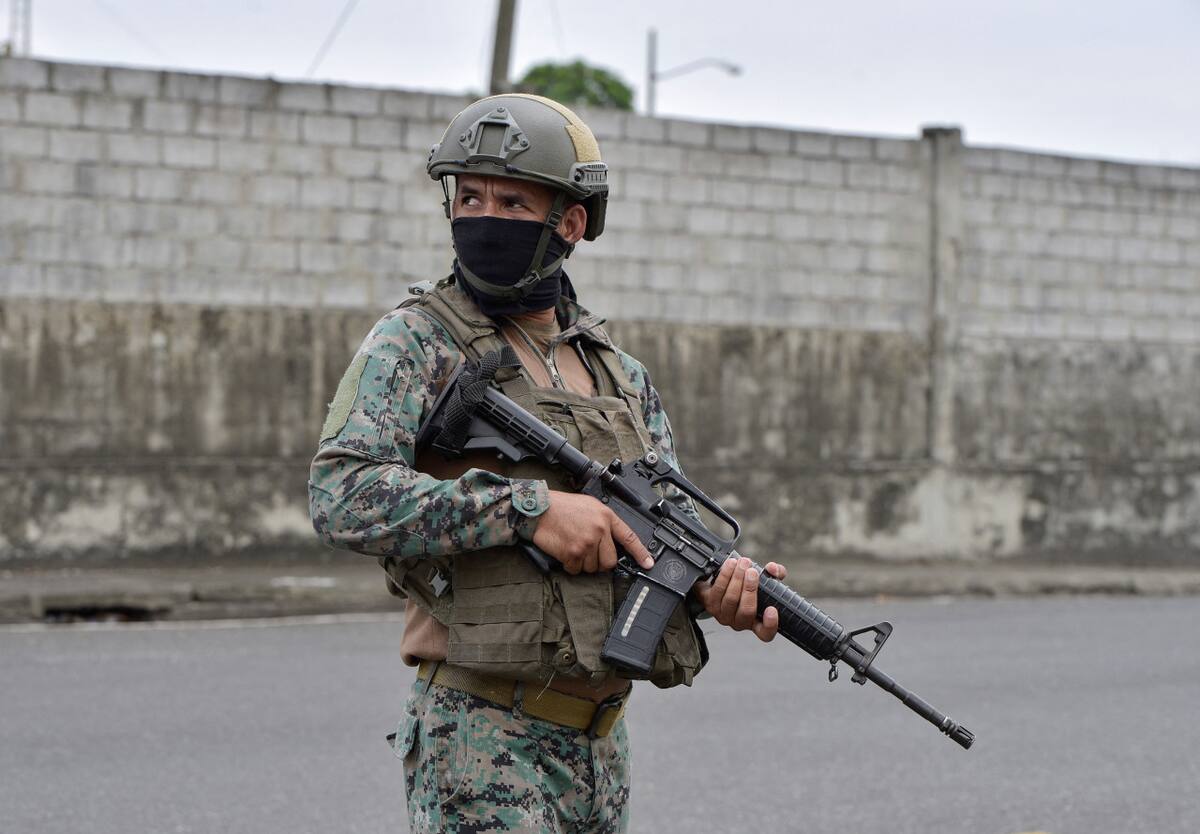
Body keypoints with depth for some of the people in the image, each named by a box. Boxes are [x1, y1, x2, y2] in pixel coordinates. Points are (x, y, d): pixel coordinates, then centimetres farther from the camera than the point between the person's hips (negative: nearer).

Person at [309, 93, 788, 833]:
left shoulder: (621, 373, 13)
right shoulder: (415, 344, -5)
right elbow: (342, 497, -19)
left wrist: (722, 581, -13)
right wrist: (530, 509, -24)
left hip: (599, 744, 7)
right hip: (482, 742, -6)